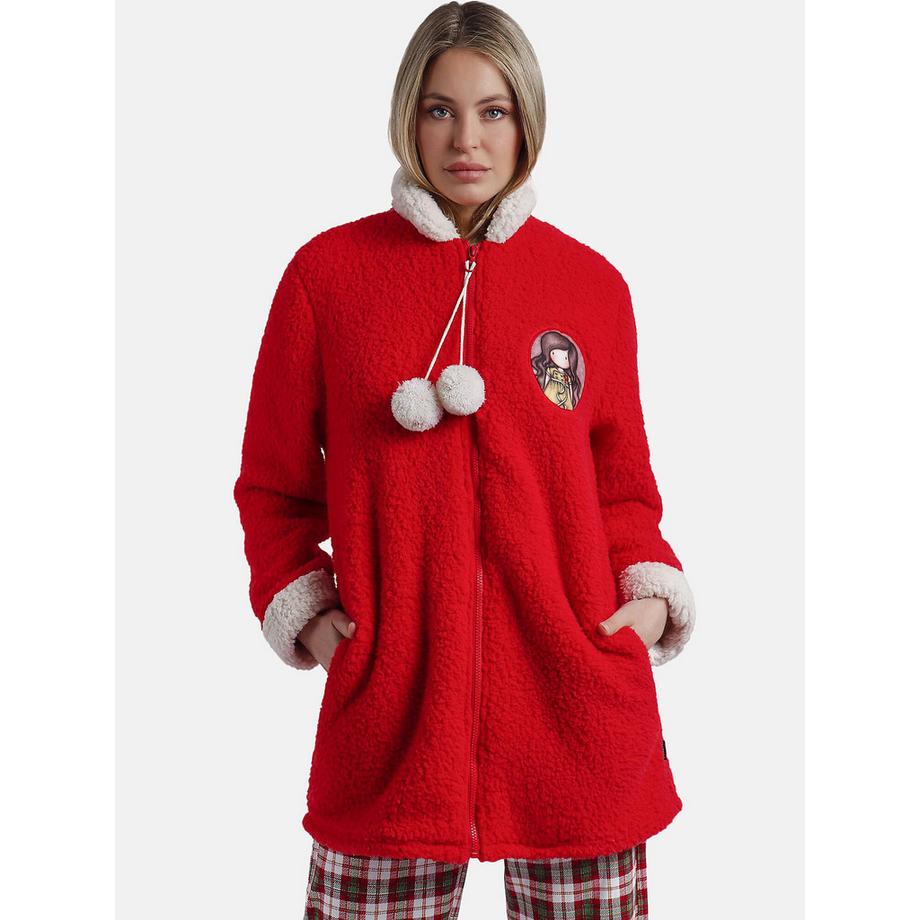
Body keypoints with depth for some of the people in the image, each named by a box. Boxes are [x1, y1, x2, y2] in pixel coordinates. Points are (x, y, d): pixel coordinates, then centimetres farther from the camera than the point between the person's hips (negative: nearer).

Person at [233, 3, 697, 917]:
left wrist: (650, 589, 0)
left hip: (573, 707, 2)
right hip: (388, 704, -1)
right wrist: (301, 607, -2)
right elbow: (274, 482, 10)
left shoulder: (593, 284, 6)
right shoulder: (328, 272, 2)